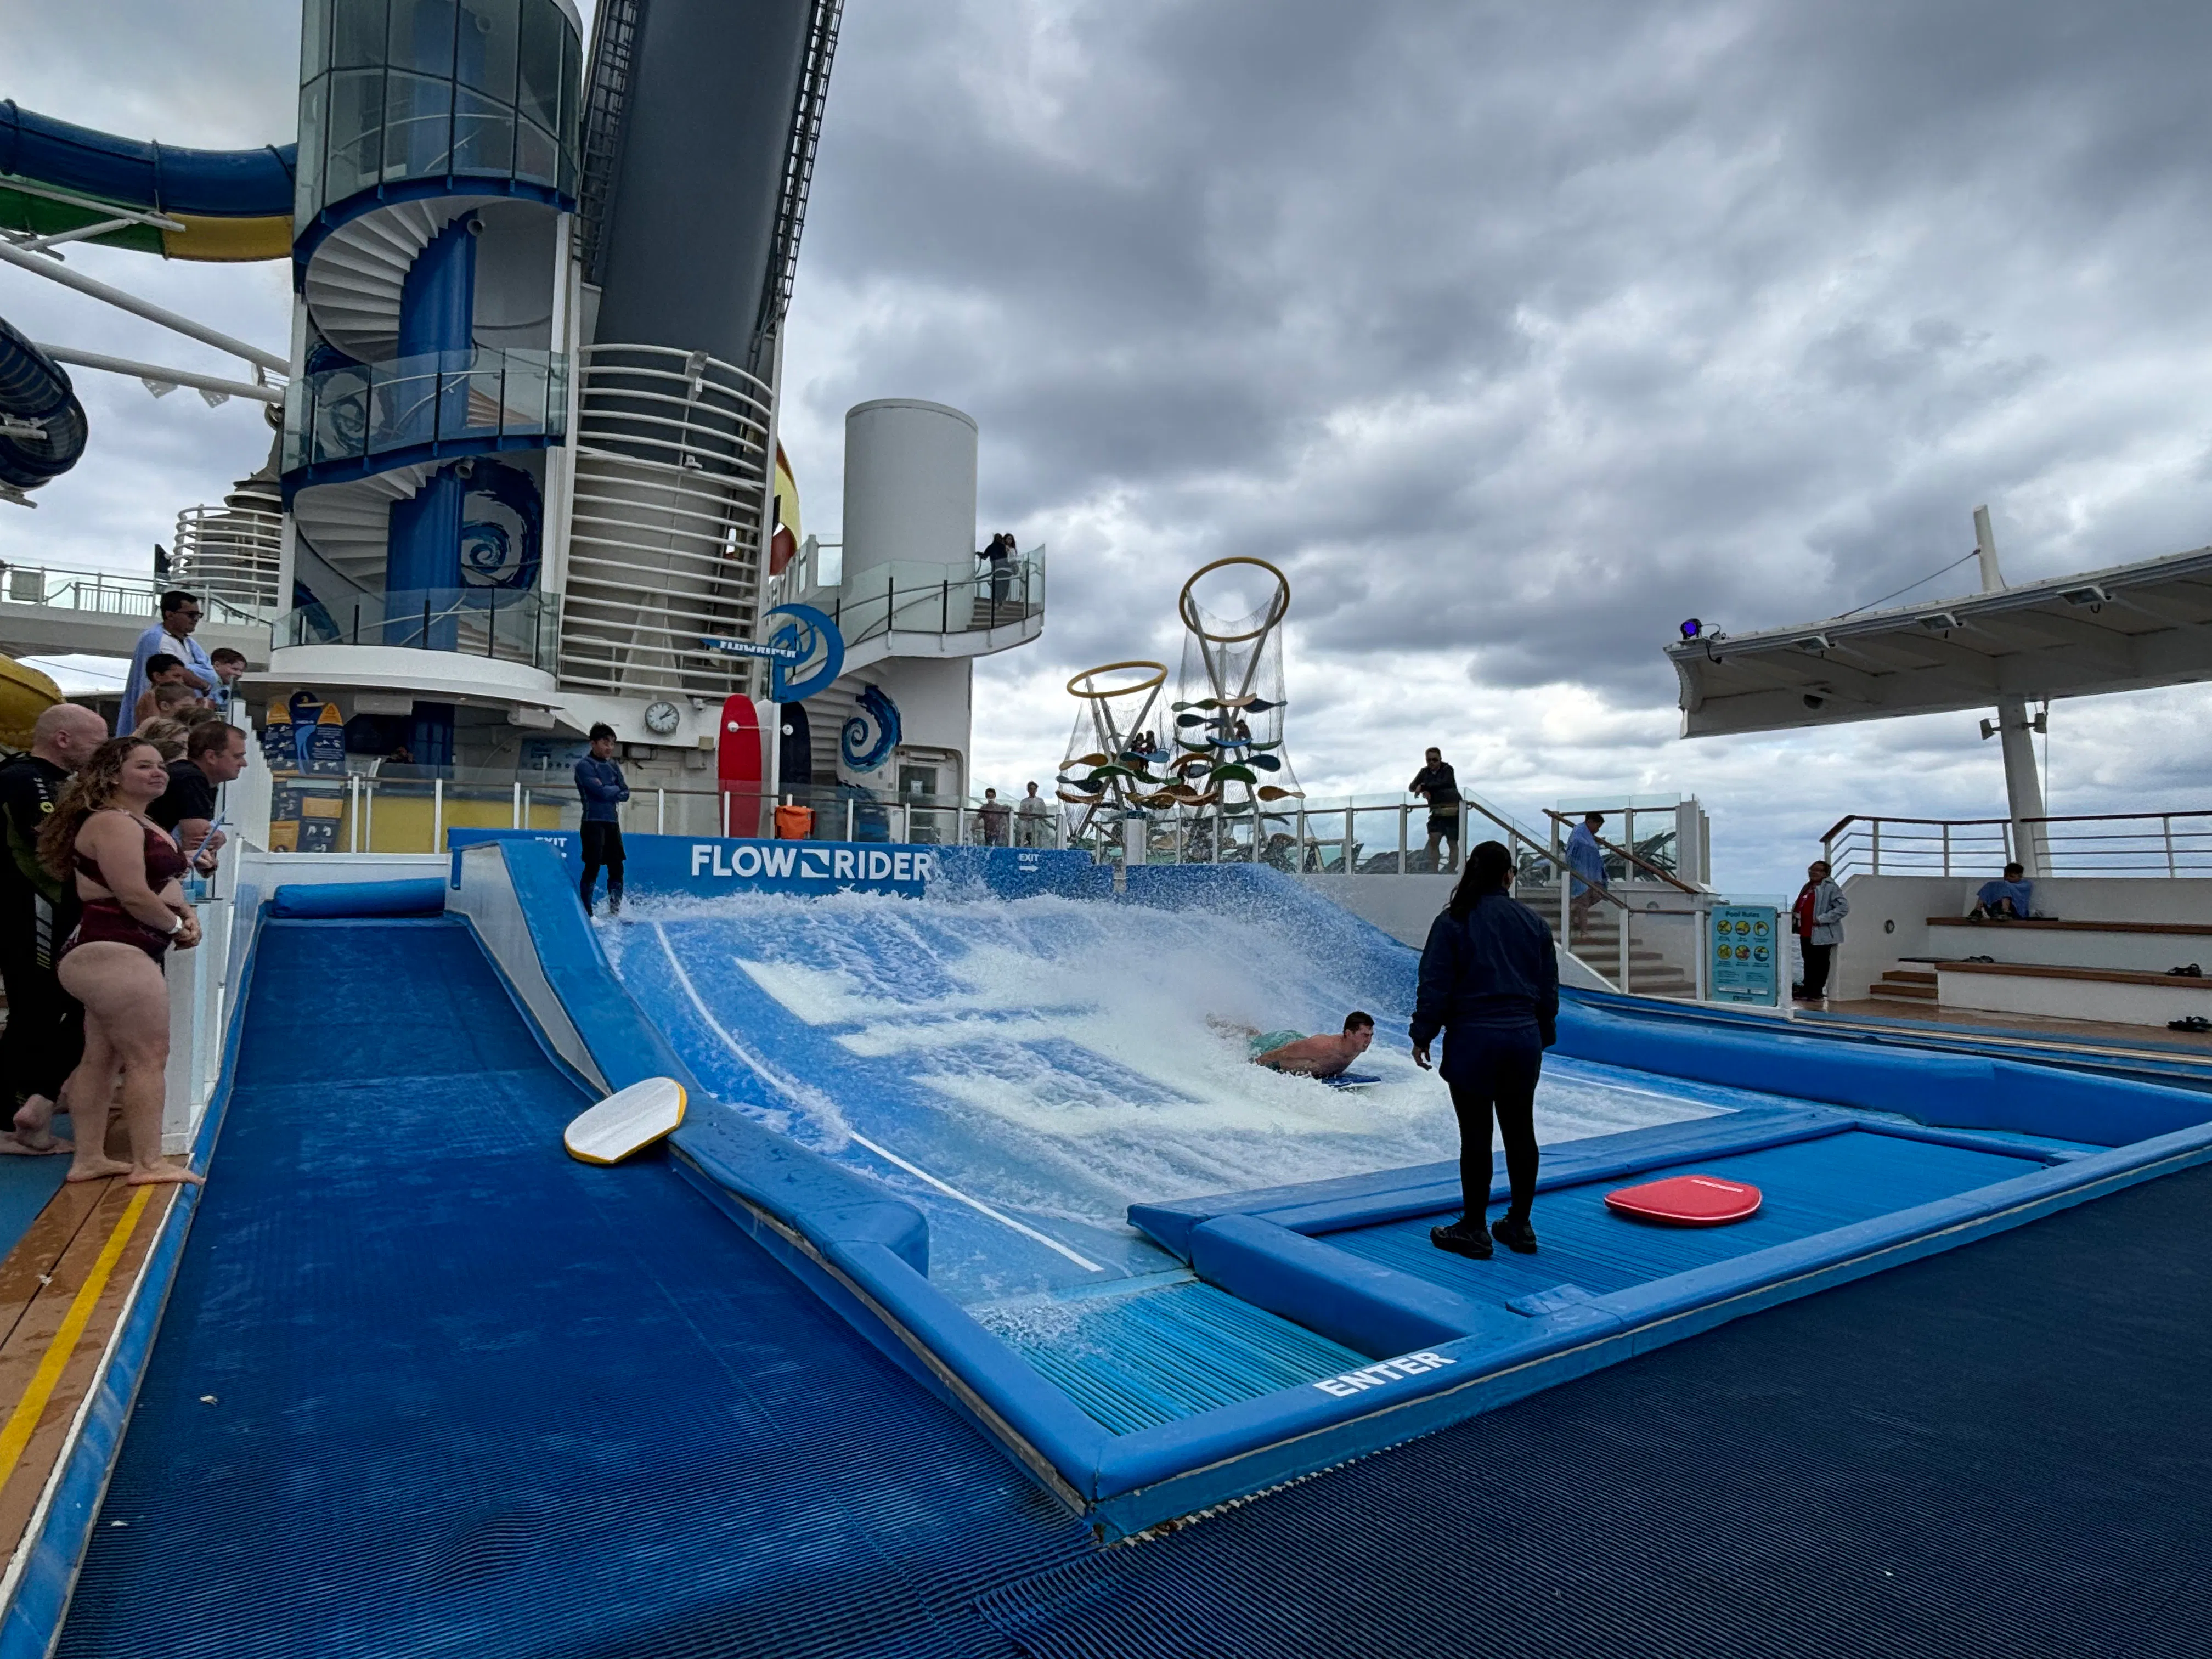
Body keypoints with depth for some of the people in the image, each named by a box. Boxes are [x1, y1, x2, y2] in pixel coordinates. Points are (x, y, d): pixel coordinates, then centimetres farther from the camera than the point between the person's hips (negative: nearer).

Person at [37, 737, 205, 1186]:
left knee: (102, 1059, 15)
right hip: (112, 953, -11)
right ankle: (147, 1164, -5)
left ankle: (89, 1158, 23)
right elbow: (134, 897, -21)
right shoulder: (112, 824, -14)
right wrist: (177, 926, -5)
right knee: (149, 1057, -9)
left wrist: (187, 915, 1)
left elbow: (165, 885, 21)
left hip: (117, 955, 11)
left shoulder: (144, 825, 19)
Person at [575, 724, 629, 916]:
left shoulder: (613, 766, 14)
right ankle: (587, 912, -2)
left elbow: (625, 794, 8)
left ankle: (615, 911, 14)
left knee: (616, 868, 6)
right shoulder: (585, 765, -7)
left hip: (612, 821, 7)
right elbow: (601, 790, -18)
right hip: (594, 822, -7)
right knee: (593, 867, -8)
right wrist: (616, 789, 1)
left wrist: (609, 792, -9)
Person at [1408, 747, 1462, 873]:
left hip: (1452, 810, -4)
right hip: (1437, 812, 4)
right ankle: (1433, 871, -12)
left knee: (1453, 843, -2)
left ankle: (1451, 871, 1)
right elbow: (1411, 787, 8)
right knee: (1433, 840, -11)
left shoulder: (1447, 770, -3)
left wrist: (1423, 786, -21)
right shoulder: (1425, 772, 11)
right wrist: (1424, 791, -12)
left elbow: (1442, 783, -21)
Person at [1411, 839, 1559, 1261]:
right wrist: (1542, 1037, 21)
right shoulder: (1534, 923, 5)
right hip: (1524, 1038, 4)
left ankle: (1474, 1230, 11)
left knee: (1476, 1135, 2)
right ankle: (1520, 1225, 22)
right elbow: (1549, 991, 10)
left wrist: (1422, 1036, 0)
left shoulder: (1453, 922, -7)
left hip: (1473, 1040, -4)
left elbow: (1435, 987, -9)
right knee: (1520, 1132, 12)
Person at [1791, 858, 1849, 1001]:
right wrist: (1794, 916, 12)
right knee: (1808, 963, 16)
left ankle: (1815, 993, 6)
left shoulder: (1830, 888, -11)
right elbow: (1799, 907, 31)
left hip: (1821, 934, -9)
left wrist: (1822, 919, -21)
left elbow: (1844, 907, -20)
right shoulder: (1807, 887, 16)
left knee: (1819, 965, 0)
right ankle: (1807, 991, 25)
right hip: (1805, 933, 9)